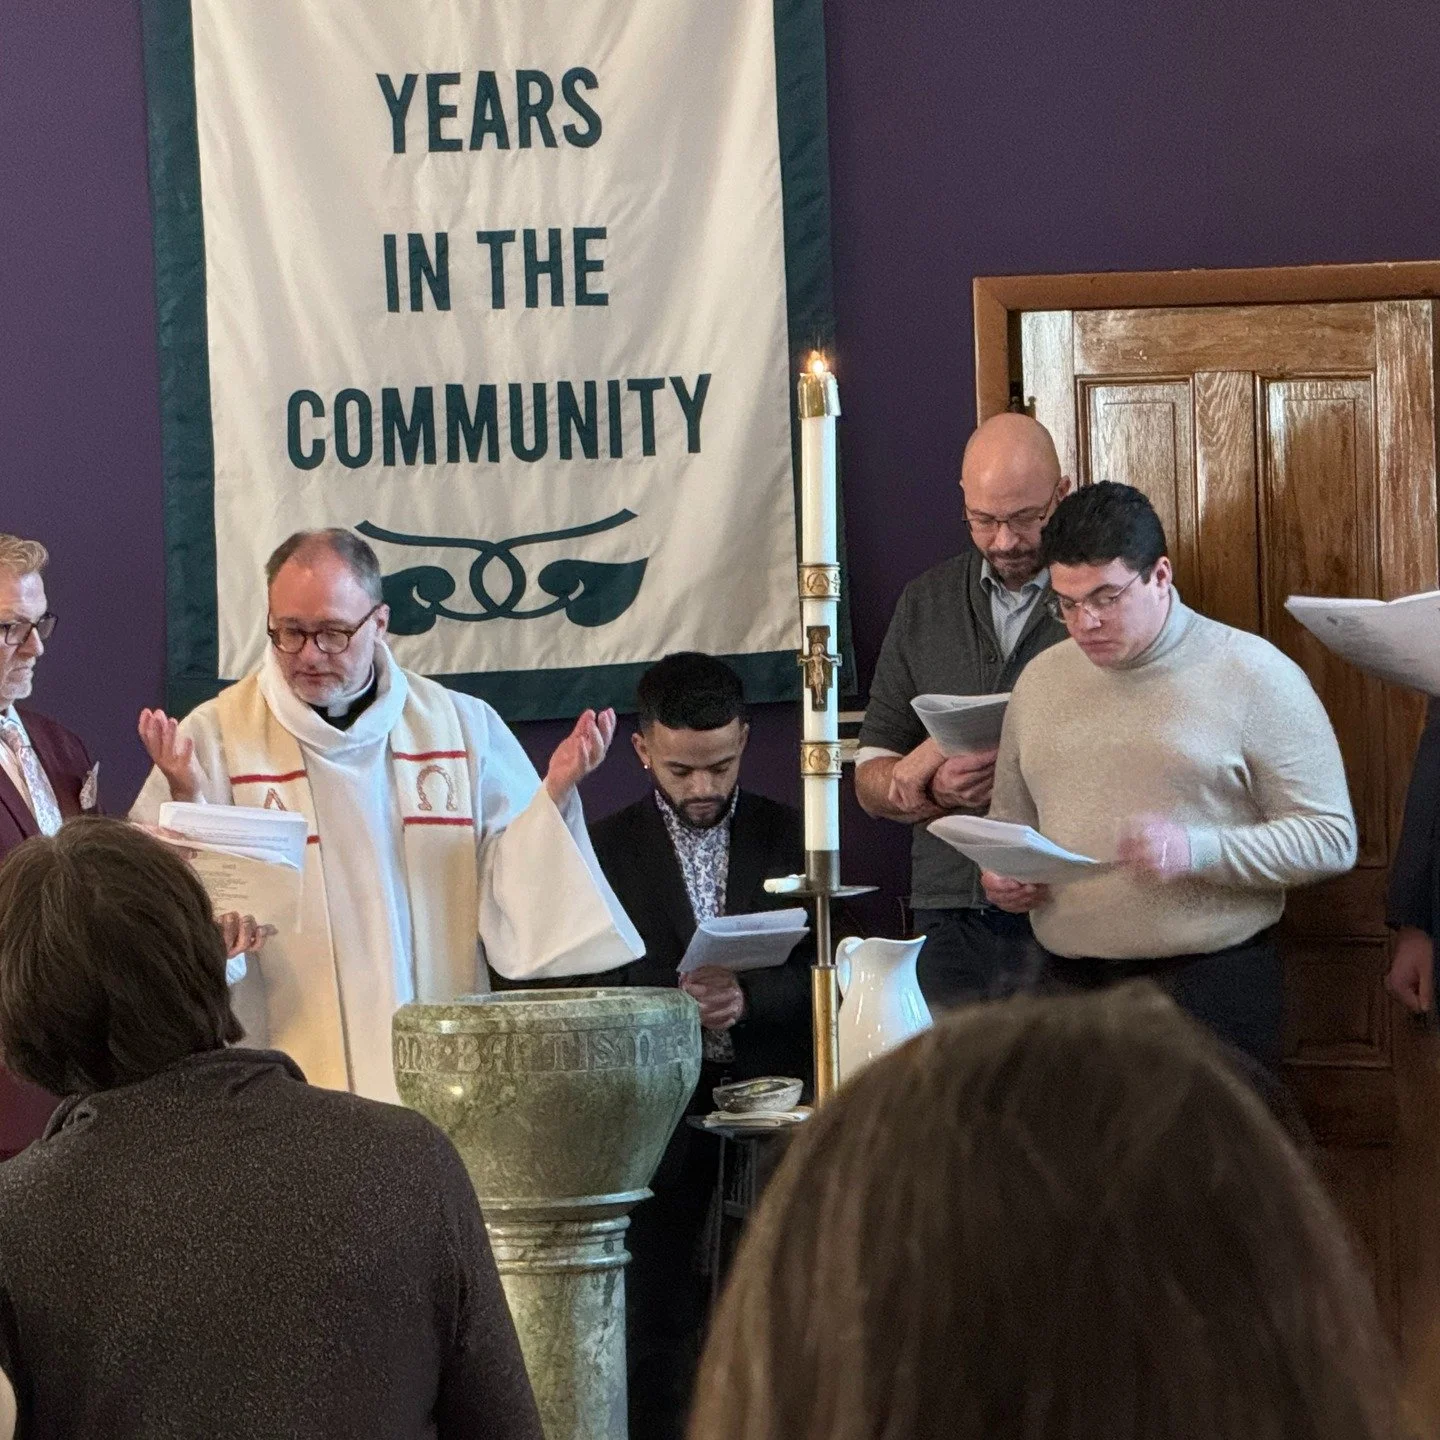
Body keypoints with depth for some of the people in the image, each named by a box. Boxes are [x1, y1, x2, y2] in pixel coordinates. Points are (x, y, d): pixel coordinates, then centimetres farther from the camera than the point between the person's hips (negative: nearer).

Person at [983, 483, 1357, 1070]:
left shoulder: (1255, 676, -3)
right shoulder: (1041, 680, 14)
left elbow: (1332, 838, -7)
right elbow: (1010, 816, 28)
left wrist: (1195, 850, -19)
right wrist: (1001, 871, 5)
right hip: (1068, 983, 4)